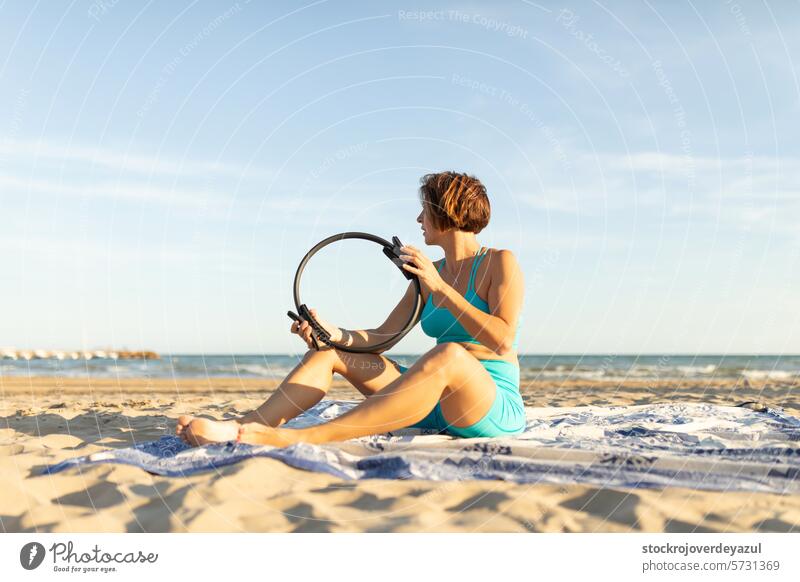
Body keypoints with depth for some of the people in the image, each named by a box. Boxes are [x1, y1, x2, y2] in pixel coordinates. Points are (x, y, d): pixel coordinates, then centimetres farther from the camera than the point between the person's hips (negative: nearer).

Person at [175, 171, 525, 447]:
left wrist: (440, 287, -19)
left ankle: (300, 438, -48)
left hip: (497, 410, -6)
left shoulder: (500, 262, -4)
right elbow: (382, 335, 8)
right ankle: (241, 428, -23)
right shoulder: (429, 273, 14)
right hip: (436, 407, 7)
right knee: (329, 348, -1)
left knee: (448, 354, -41)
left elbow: (502, 341, -19)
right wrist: (335, 334, -11)